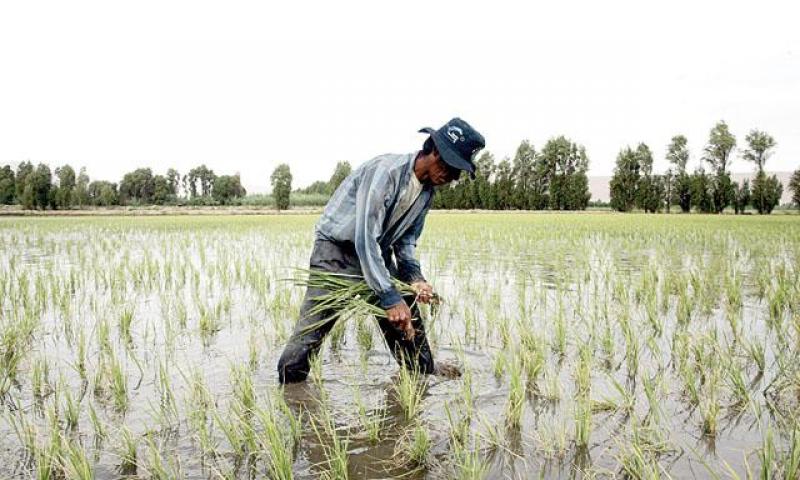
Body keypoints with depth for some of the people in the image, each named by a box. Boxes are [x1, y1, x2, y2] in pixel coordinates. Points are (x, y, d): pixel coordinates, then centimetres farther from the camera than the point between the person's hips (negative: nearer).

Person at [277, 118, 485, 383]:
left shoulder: (427, 191, 1)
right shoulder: (386, 170, -26)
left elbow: (406, 240, 11)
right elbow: (365, 237, -31)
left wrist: (414, 278, -9)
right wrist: (390, 297, -34)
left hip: (378, 255, 7)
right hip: (337, 251, -7)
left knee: (409, 323, 5)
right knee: (310, 329, -13)